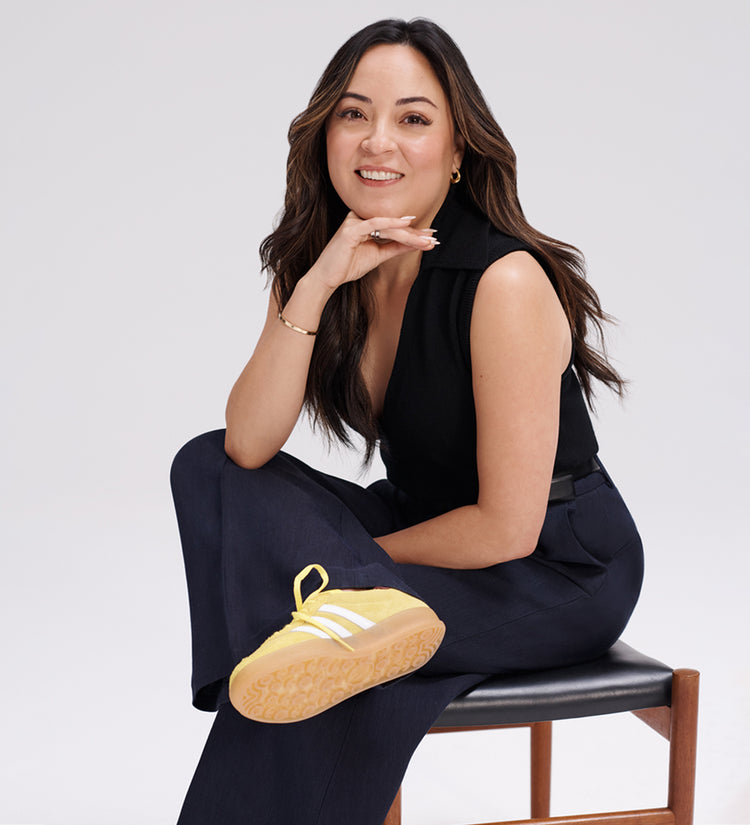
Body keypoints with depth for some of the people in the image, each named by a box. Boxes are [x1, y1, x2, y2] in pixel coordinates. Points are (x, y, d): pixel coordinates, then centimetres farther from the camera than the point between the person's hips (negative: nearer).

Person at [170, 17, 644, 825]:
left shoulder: (504, 280, -23)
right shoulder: (317, 265, -2)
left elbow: (508, 528, -22)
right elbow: (246, 447, -14)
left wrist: (346, 554, -11)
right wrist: (314, 285, -24)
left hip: (560, 569, -7)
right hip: (428, 526, 8)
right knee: (204, 467, -14)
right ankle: (355, 604, -32)